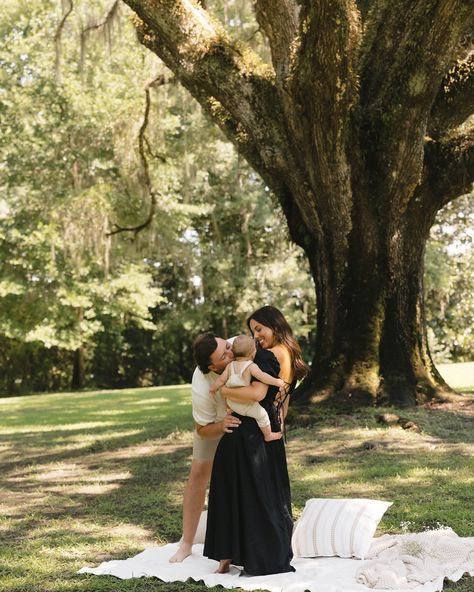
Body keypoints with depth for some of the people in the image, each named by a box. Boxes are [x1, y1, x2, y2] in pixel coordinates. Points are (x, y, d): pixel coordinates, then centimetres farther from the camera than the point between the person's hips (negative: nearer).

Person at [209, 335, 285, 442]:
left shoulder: (230, 365, -1)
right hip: (245, 405, -6)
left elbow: (222, 379, 3)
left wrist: (213, 388, 19)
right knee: (262, 415, 10)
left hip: (231, 402, 6)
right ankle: (268, 435, 21)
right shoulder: (251, 366, -18)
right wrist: (277, 382, -23)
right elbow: (262, 376, -30)